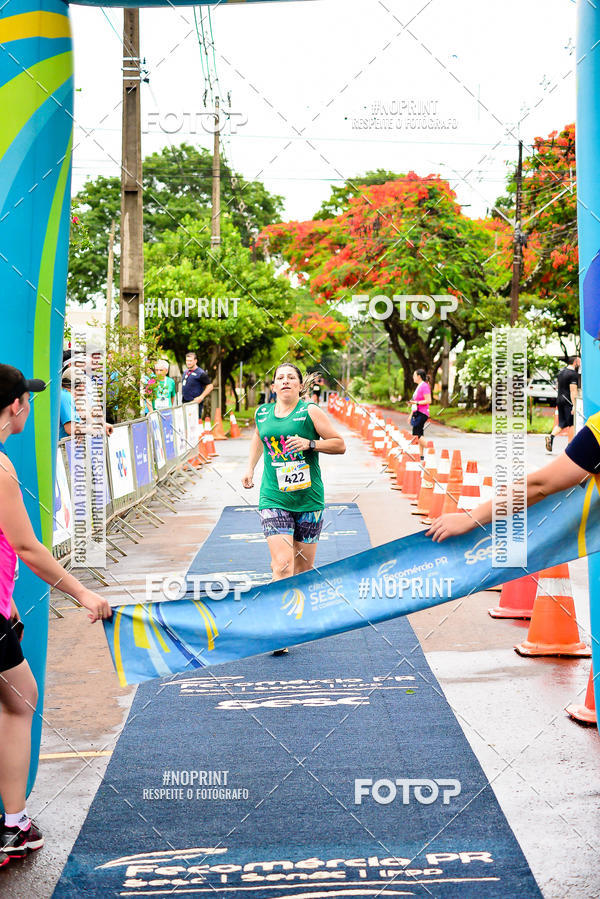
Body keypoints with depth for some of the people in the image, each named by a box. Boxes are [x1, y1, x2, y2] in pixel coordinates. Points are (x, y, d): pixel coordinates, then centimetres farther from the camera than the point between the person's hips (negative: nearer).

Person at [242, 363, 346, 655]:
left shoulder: (310, 411, -3)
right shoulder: (262, 413, 8)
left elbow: (340, 444, -2)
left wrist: (309, 444, -15)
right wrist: (250, 467, 20)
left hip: (308, 499, -1)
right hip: (273, 500, 1)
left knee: (303, 565, 8)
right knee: (282, 563, -14)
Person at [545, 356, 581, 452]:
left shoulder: (561, 372, 14)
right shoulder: (573, 374, -12)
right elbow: (573, 391, -18)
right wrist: (574, 405, -21)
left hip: (559, 400, 8)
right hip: (568, 401, -8)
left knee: (562, 423, 11)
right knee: (572, 424, 0)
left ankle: (551, 436, -11)